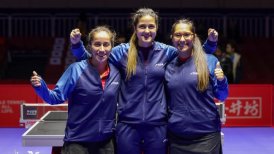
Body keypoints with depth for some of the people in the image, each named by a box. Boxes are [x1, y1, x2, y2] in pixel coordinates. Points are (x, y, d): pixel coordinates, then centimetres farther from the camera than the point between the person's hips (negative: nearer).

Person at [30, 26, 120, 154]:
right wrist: (40, 87, -23)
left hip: (106, 141, 4)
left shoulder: (116, 73, 0)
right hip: (77, 141, -3)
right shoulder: (76, 69, -11)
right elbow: (57, 97, -9)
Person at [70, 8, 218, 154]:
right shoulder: (122, 51, 0)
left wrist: (210, 42, 1)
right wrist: (77, 43, -7)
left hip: (157, 125, 1)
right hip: (127, 125, -1)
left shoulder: (166, 51, 3)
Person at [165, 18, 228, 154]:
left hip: (206, 134, -2)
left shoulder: (209, 61, -3)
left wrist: (221, 81, -16)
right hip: (176, 136, 3)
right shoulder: (168, 66, 5)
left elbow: (221, 97, 1)